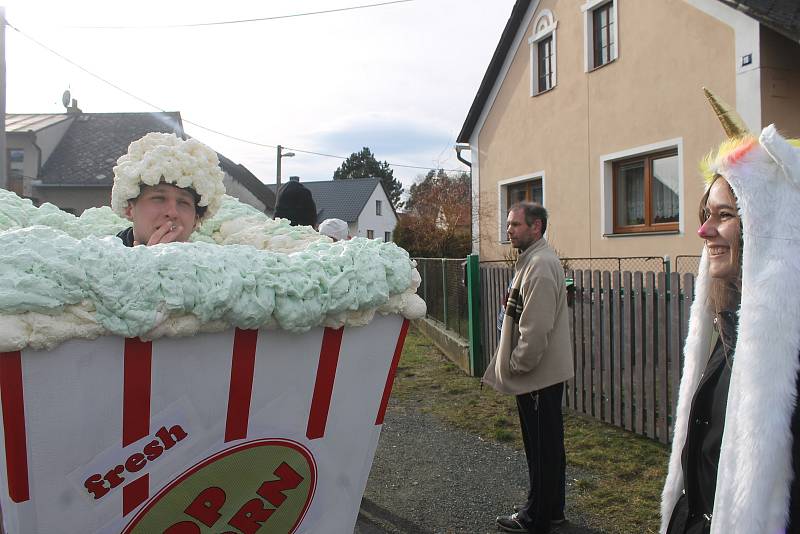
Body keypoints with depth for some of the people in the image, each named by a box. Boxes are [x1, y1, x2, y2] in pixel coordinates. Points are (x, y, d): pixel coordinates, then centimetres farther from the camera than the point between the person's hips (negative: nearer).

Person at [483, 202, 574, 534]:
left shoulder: (540, 265, -20)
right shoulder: (534, 259, 13)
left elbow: (535, 328, -24)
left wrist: (517, 365, -15)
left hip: (538, 373, -10)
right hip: (546, 372, 10)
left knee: (541, 448, 3)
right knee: (549, 446, 19)